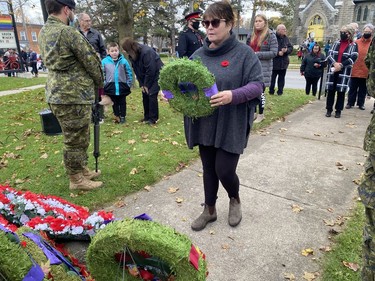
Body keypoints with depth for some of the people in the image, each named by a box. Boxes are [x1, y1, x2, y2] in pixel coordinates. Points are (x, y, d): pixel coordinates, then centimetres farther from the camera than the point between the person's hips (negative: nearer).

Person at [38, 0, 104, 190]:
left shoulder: (43, 32, 14)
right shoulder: (68, 32, -15)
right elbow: (90, 61, -11)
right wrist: (99, 84, 7)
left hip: (58, 93, 9)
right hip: (73, 95, -9)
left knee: (79, 137, 20)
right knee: (75, 140, 2)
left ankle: (82, 170, 33)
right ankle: (76, 179, 15)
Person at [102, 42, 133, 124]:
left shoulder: (123, 61, -5)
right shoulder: (104, 61, -4)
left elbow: (129, 73, 2)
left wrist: (129, 84, -1)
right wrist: (104, 84, -3)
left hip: (122, 87, 0)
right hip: (111, 87, 1)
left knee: (122, 102, 11)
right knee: (114, 103, 13)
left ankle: (122, 116, 22)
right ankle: (117, 116, 25)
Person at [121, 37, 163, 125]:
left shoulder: (146, 52, -29)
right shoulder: (132, 55, -4)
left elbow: (151, 70, -26)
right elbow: (136, 71, 1)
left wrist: (147, 85, -19)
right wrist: (142, 84, -5)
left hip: (156, 73, -8)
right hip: (145, 76, 8)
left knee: (152, 94, -13)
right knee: (145, 95, 6)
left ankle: (153, 118, -5)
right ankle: (147, 116, 17)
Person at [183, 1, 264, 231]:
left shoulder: (244, 53, -7)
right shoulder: (199, 54, 6)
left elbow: (257, 85, -10)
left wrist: (233, 95, -27)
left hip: (230, 126, -4)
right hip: (204, 124, 5)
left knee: (224, 170, -2)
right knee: (208, 169, 15)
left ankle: (235, 200, 34)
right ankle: (209, 210, 35)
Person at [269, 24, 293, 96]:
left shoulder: (286, 38, 9)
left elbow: (291, 48, 11)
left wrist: (287, 50, -10)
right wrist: (278, 53, -21)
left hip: (284, 62, 6)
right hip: (274, 61, -5)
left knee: (282, 77, 10)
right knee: (273, 77, 2)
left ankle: (280, 91, 18)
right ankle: (271, 91, 13)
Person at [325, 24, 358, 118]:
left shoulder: (353, 45, 3)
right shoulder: (336, 43, 11)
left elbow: (353, 58, -9)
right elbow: (329, 54, 2)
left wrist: (341, 65, -19)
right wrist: (334, 63, -16)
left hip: (344, 71, -2)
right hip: (332, 70, 3)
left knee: (341, 91, 0)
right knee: (330, 90, 2)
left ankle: (338, 110, 9)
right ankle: (329, 109, 11)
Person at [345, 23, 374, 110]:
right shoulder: (356, 42, 3)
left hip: (366, 71, 0)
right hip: (355, 70, 0)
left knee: (363, 89, 10)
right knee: (352, 88, 7)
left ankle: (361, 103, 21)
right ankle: (350, 103, 17)